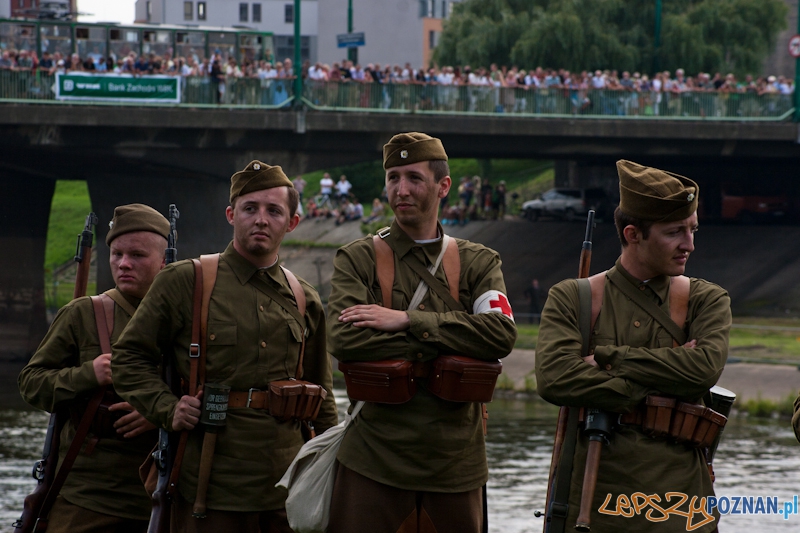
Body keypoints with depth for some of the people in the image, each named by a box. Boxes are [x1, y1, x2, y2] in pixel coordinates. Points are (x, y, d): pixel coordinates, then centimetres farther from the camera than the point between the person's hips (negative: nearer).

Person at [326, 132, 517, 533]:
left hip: (455, 464, 2)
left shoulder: (478, 263, 11)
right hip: (375, 461, -2)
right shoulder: (357, 259, 6)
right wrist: (440, 347, -12)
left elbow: (501, 334, -9)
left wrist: (405, 320, -14)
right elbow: (345, 340, -12)